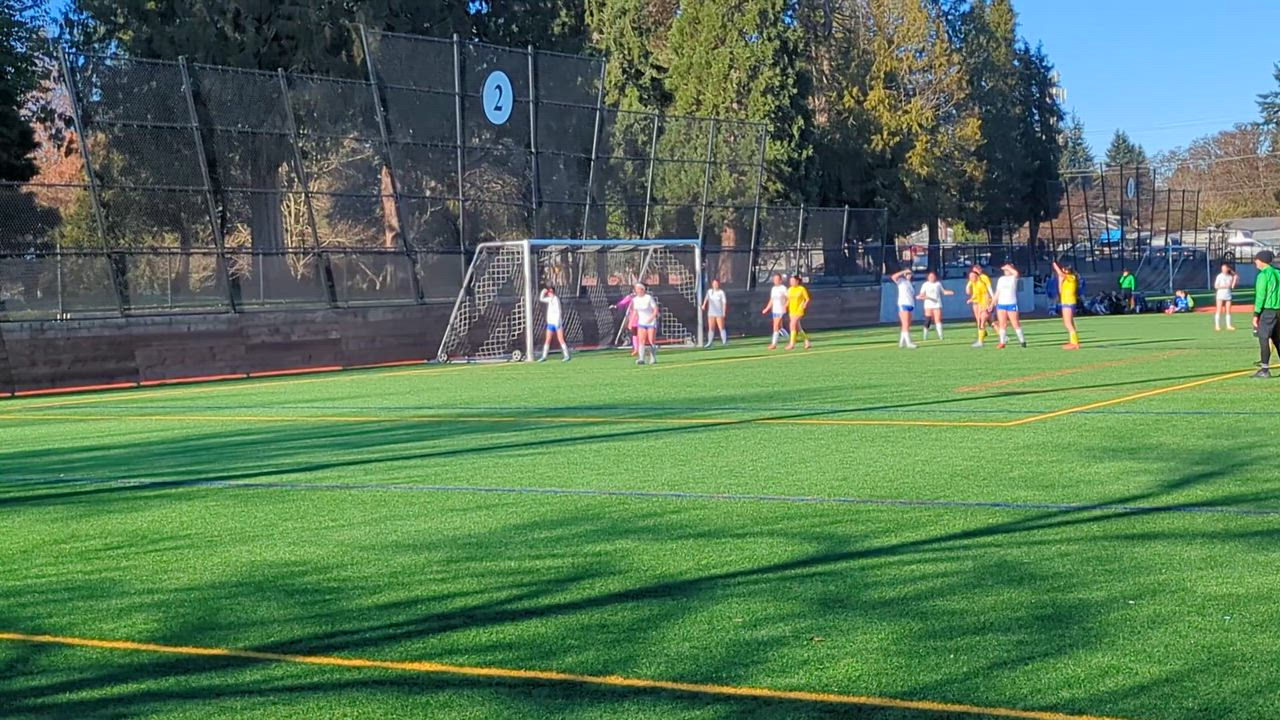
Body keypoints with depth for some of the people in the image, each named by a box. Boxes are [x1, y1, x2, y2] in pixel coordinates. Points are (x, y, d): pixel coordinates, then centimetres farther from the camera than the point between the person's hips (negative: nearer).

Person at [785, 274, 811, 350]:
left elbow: (807, 299, -3)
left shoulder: (802, 289, -7)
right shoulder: (790, 289, 9)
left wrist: (804, 305, -18)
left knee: (793, 325, -18)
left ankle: (792, 344, -15)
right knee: (798, 328, 8)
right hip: (792, 310, 7)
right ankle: (807, 342, 19)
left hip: (799, 310, -7)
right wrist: (786, 307, 4)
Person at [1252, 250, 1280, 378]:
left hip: (1267, 310, -8)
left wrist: (1256, 314, -12)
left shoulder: (1263, 275, -10)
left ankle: (1265, 369, -10)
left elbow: (1260, 295, -14)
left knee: (1264, 338, -7)